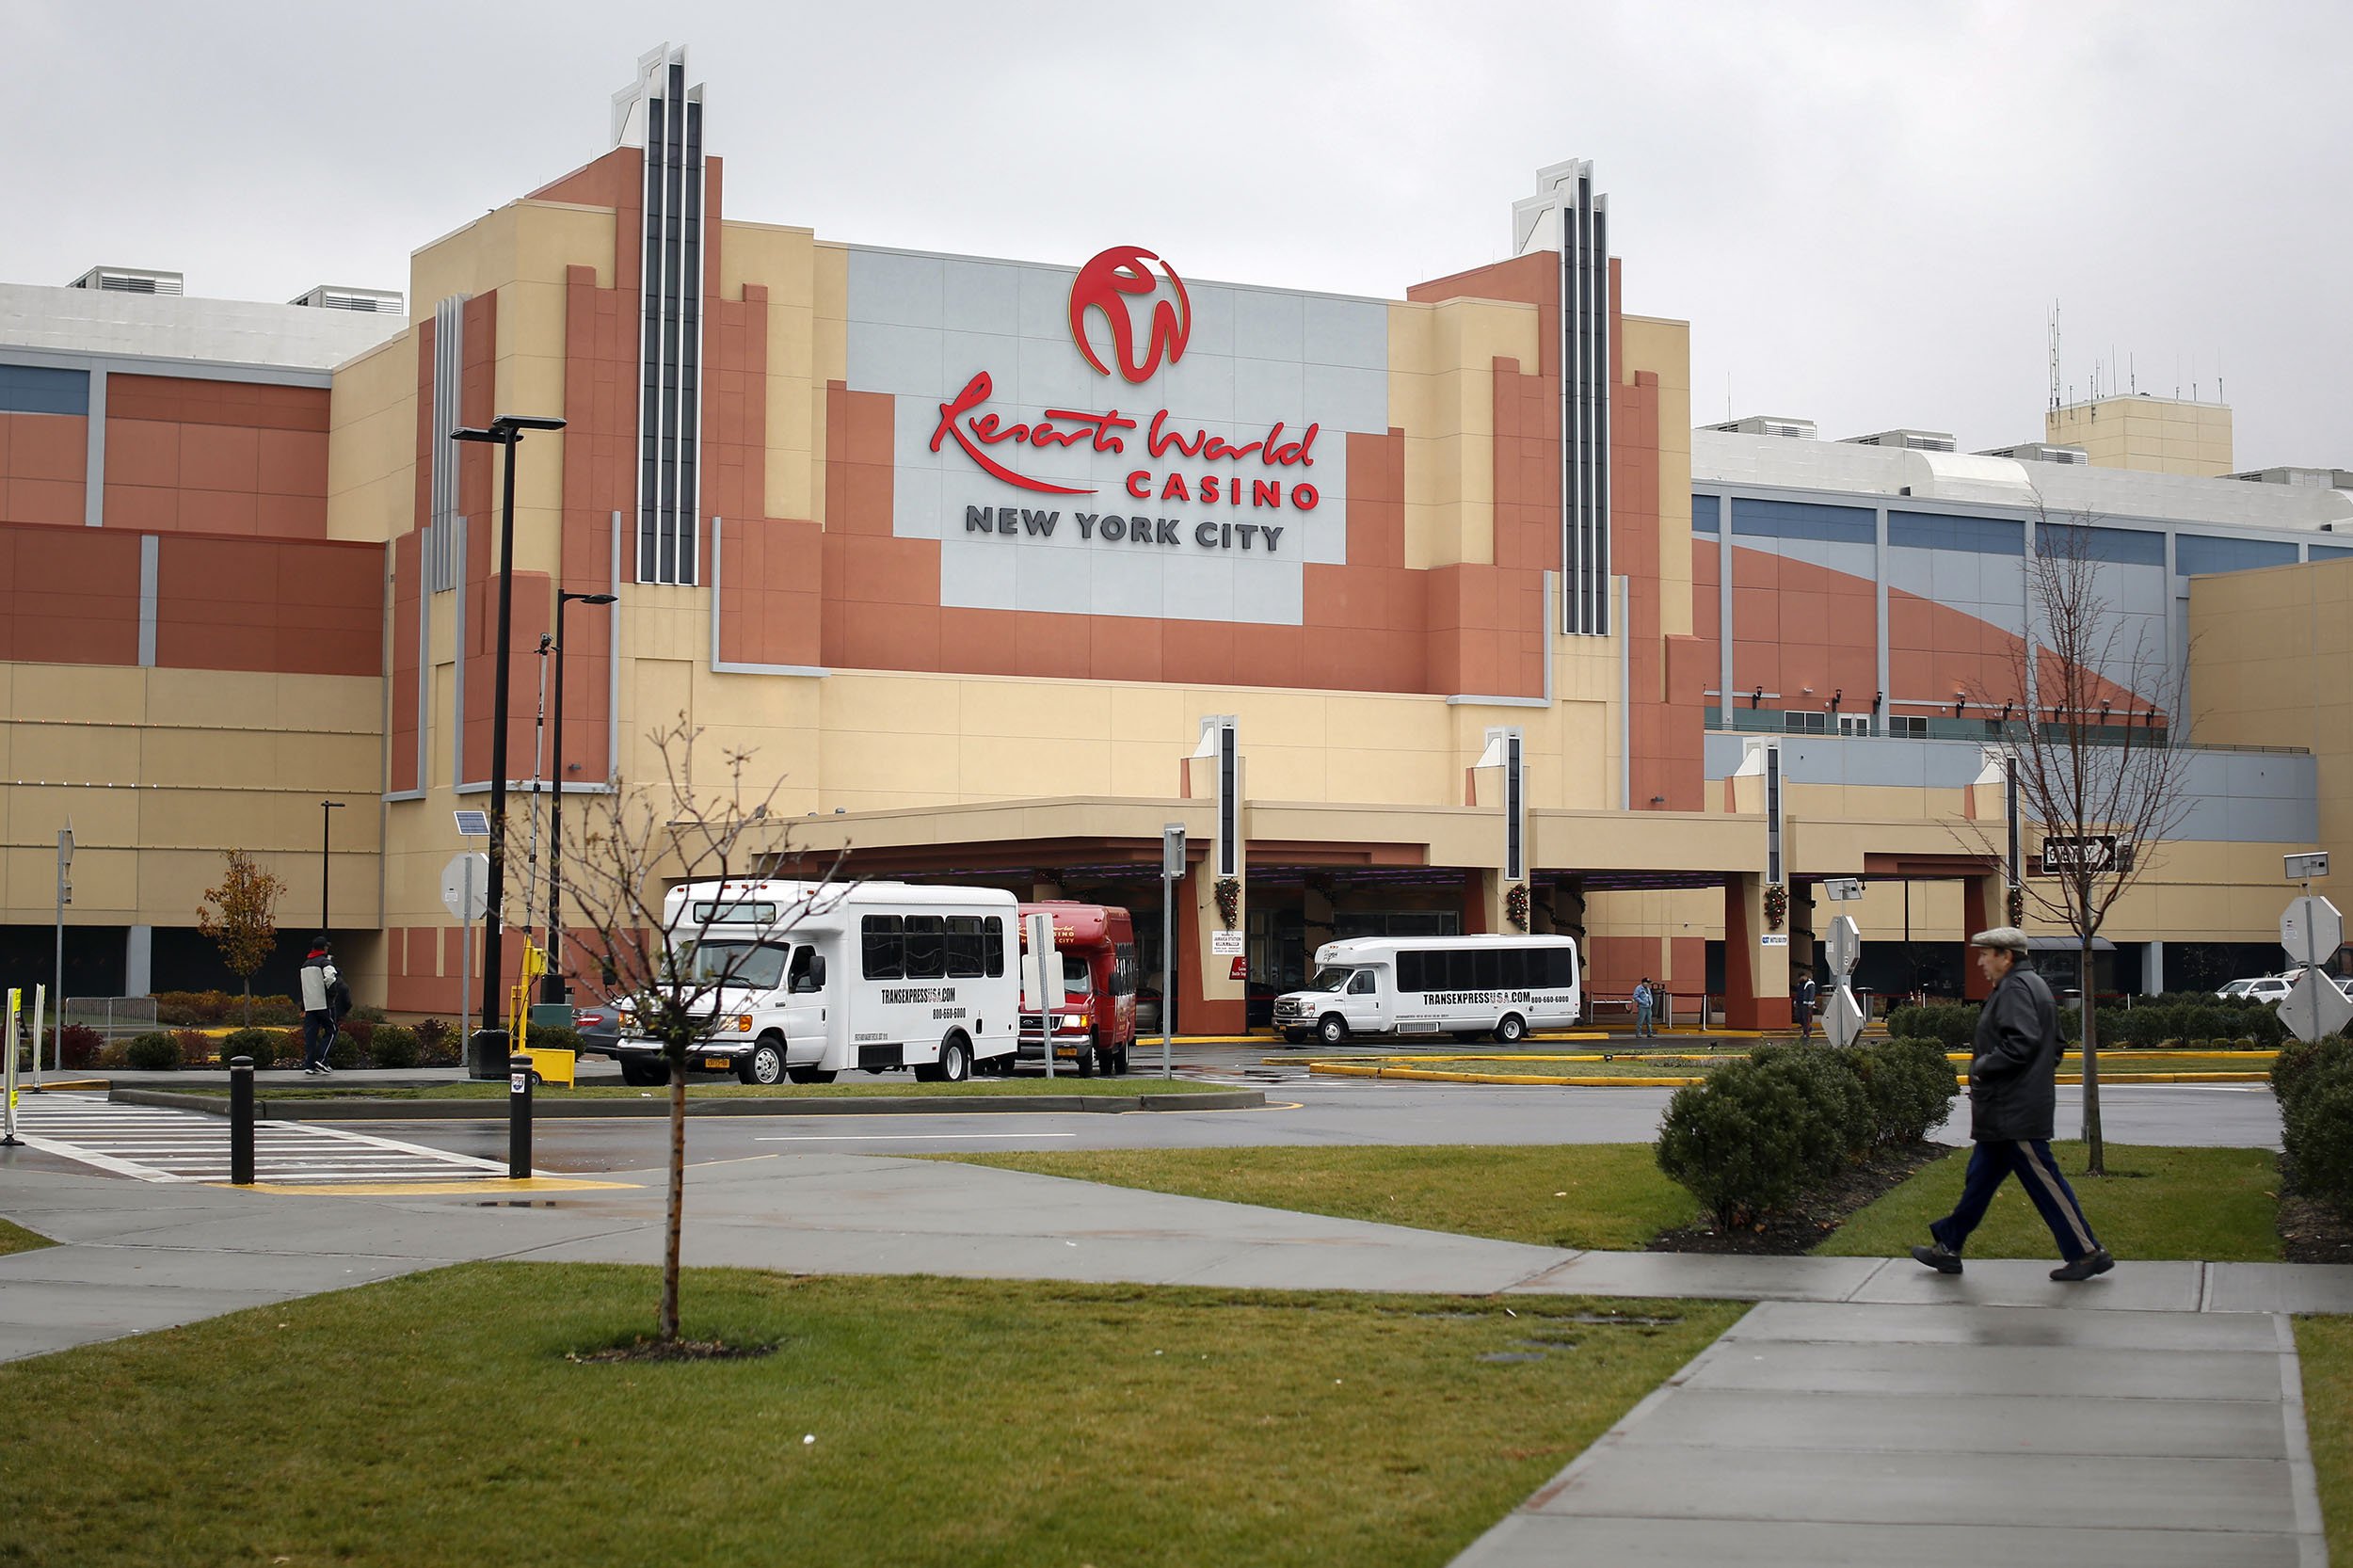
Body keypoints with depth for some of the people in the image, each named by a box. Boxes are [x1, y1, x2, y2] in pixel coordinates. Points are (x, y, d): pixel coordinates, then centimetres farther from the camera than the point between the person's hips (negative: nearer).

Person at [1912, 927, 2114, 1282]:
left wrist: (1981, 1067, -14)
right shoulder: (2033, 985, 18)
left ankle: (2088, 1252, -1)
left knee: (2042, 1180, -6)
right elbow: (2056, 1045, 21)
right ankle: (1948, 1247, 19)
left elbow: (2021, 1043, -26)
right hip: (2005, 1112, 11)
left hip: (2016, 1113, -11)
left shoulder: (2016, 989, -15)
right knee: (1981, 1176, 14)